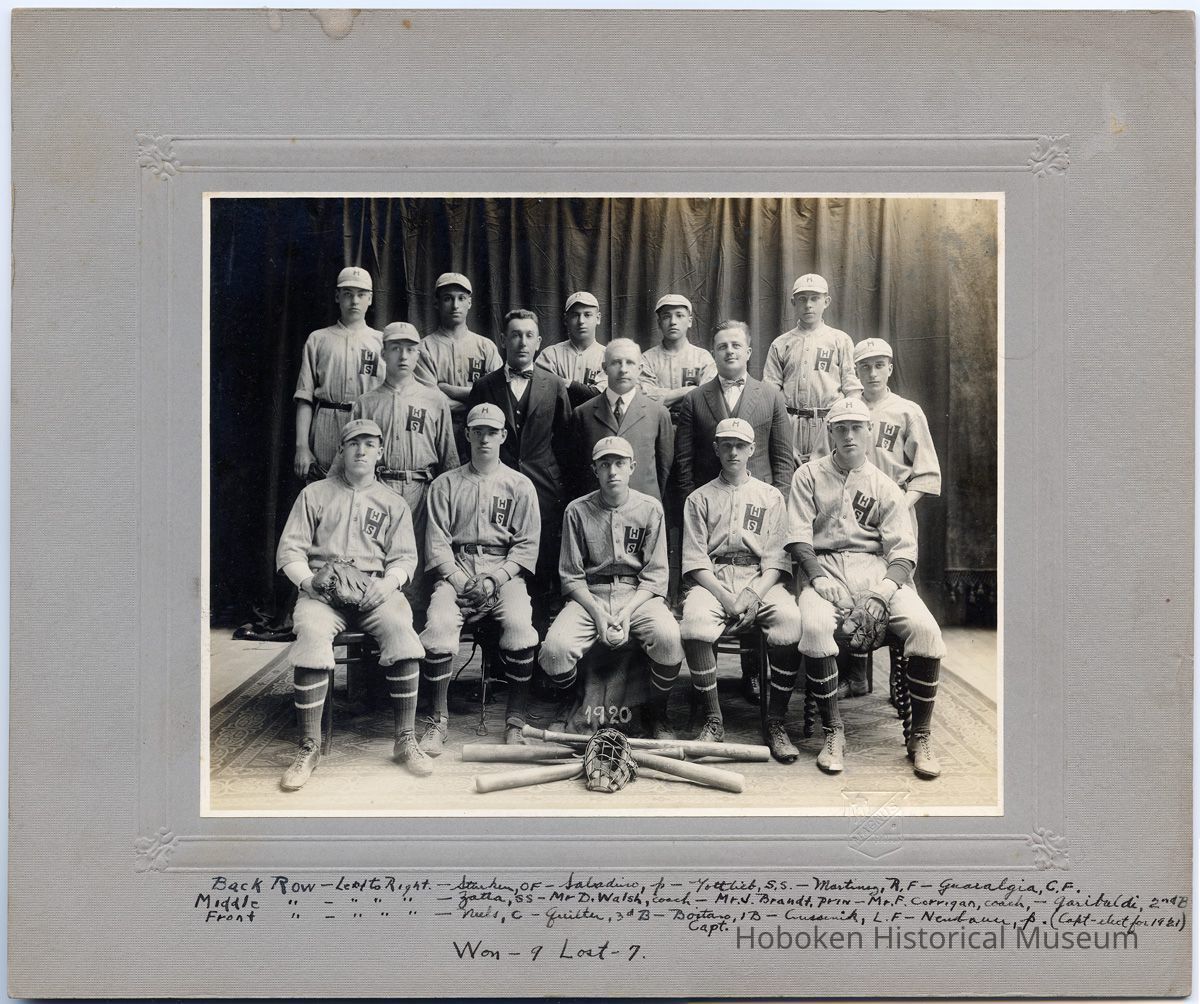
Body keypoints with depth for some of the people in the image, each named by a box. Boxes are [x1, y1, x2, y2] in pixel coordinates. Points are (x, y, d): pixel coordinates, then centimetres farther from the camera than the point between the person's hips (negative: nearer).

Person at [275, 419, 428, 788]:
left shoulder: (393, 503, 19)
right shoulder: (315, 494, 15)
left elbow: (404, 556, 11)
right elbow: (289, 550, 9)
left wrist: (388, 582, -11)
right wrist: (309, 581, -10)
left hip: (376, 588, 1)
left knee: (400, 628, -31)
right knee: (311, 633, -33)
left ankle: (406, 740, -21)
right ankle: (310, 747, -24)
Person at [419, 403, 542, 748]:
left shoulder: (520, 485, 11)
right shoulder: (446, 484, 13)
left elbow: (527, 544, 4)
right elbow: (437, 541, 4)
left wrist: (496, 579, -10)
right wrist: (460, 581, -11)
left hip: (504, 572, 0)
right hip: (456, 568, 1)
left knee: (519, 623, -30)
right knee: (439, 623, -29)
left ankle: (515, 723, -17)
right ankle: (438, 720, -14)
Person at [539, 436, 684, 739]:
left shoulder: (650, 509, 2)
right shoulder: (577, 510, 2)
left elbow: (655, 576, 0)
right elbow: (571, 577, 1)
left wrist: (626, 613, -14)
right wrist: (598, 614, -13)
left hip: (638, 595, 0)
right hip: (589, 596, 0)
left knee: (669, 637, -31)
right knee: (554, 648, -27)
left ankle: (656, 712, -3)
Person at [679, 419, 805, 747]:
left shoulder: (771, 496, 16)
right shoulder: (699, 498, 14)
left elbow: (777, 559, 6)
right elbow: (695, 560, 3)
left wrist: (755, 595, -13)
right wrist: (725, 597, -12)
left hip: (760, 580, 1)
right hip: (713, 580, 0)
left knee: (792, 622, -31)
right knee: (694, 625, -33)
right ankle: (713, 720, -18)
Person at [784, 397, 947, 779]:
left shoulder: (885, 486, 14)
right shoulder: (809, 476, 12)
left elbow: (903, 549, 4)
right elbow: (798, 537, 2)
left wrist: (884, 590, -15)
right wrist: (818, 577, -15)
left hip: (877, 568, 1)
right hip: (824, 566, -1)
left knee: (924, 628, -25)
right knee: (813, 626, -33)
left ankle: (919, 737, -10)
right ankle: (833, 731, -17)